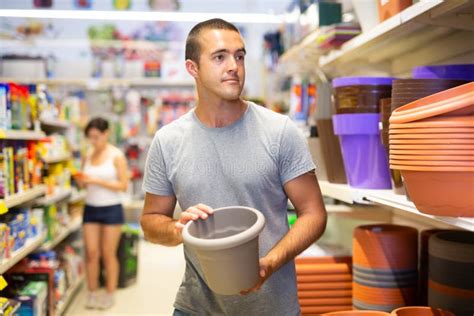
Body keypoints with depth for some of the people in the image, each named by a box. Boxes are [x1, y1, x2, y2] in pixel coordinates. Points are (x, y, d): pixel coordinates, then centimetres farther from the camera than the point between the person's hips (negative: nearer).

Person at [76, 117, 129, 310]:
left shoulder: (116, 156, -8)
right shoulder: (87, 156, 5)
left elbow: (123, 185, -12)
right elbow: (84, 185, 13)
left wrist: (98, 181, -19)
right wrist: (81, 181, -10)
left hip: (111, 209, -4)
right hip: (91, 208, 4)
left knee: (108, 254, 3)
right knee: (91, 253, 3)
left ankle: (110, 294, 17)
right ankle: (92, 293, 17)